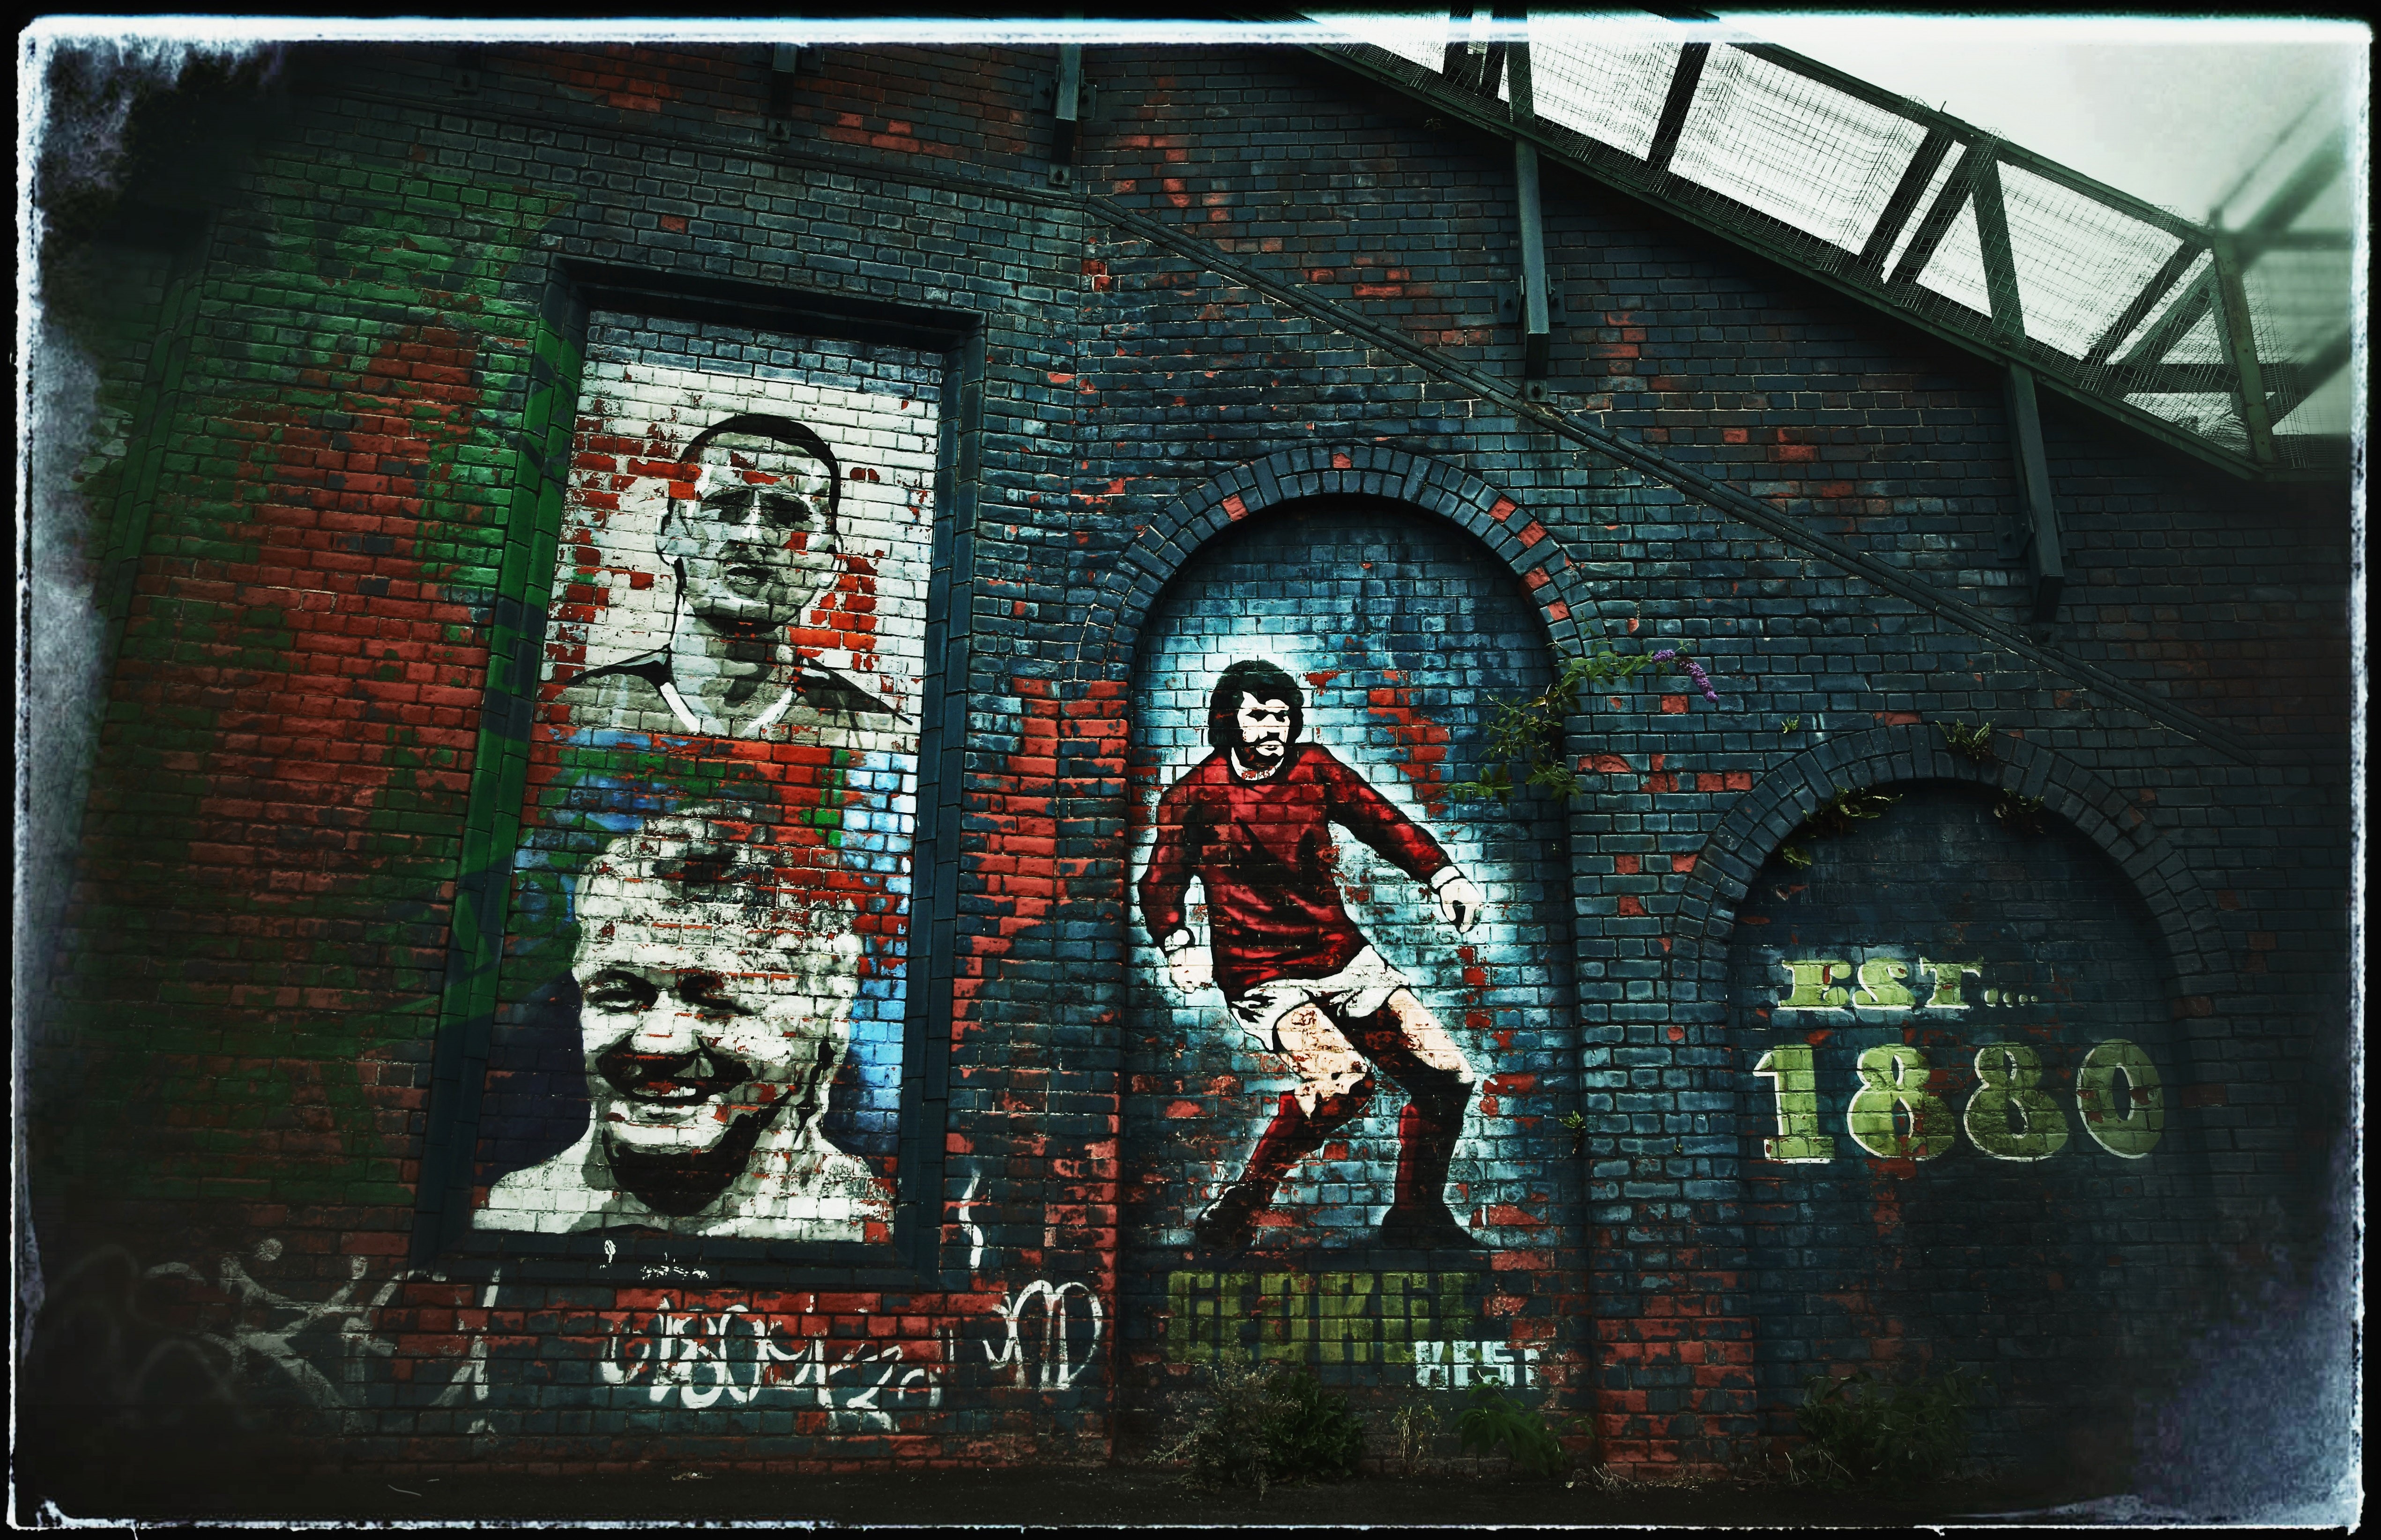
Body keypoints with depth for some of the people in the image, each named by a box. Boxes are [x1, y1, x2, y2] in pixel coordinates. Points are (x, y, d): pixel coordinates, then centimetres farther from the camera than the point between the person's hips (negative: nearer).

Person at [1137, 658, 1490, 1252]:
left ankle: (1415, 1214, 23)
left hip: (1344, 957, 5)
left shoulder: (1314, 767, 7)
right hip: (1263, 978, -5)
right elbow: (1161, 882, 1)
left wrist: (1444, 875, -5)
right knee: (1343, 1080, -30)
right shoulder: (1196, 794, -1)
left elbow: (1383, 821, 10)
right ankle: (1238, 1213, -11)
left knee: (1449, 1078, -1)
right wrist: (1178, 945, -17)